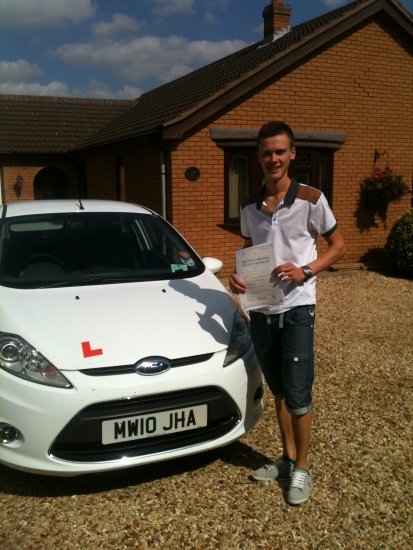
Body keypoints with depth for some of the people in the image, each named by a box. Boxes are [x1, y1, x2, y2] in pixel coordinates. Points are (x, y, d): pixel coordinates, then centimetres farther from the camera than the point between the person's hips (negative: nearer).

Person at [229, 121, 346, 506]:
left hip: (297, 308, -4)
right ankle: (287, 458, 33)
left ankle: (302, 468, 21)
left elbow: (337, 246, 0)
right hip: (260, 310, 5)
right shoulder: (249, 206, 5)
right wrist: (238, 277, -4)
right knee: (278, 390, 17)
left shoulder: (310, 199, -8)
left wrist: (305, 271, -16)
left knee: (297, 394, 1)